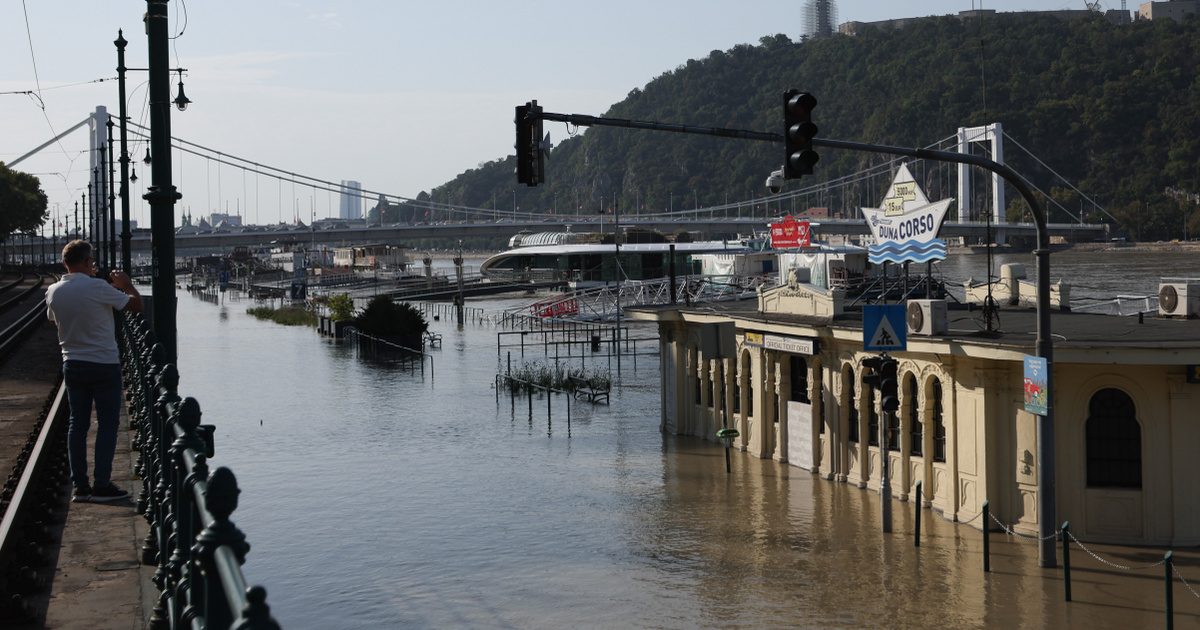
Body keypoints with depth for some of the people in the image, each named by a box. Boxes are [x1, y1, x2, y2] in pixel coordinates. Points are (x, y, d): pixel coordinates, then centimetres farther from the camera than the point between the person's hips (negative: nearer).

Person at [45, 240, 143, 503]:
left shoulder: (53, 292, 1)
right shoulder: (98, 287, -16)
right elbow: (136, 305, -11)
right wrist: (126, 284, 8)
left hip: (73, 365, 5)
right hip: (104, 365, -5)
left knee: (78, 424, 10)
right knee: (107, 425, 1)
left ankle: (80, 485, 11)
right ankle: (102, 485, 0)